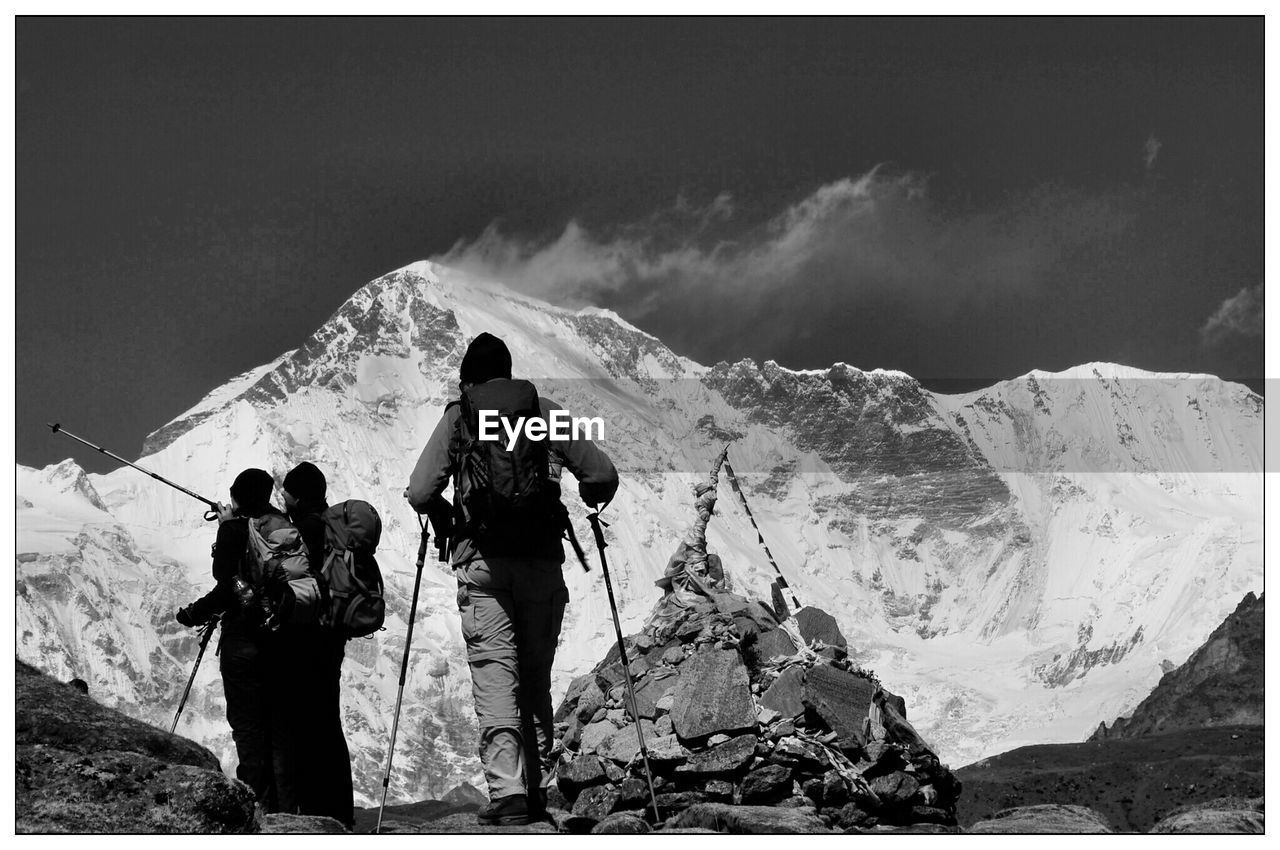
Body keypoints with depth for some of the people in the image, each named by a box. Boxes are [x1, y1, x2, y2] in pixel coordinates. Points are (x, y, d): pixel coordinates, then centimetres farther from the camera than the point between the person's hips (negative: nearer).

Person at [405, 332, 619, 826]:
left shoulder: (459, 415, 5)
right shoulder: (545, 411, 10)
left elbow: (420, 492, -3)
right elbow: (603, 475, 5)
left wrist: (440, 515, 19)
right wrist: (591, 499, 28)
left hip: (482, 560, -2)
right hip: (542, 559, 2)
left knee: (495, 677, -4)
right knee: (536, 678, 13)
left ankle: (508, 792, -14)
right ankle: (537, 788, 13)